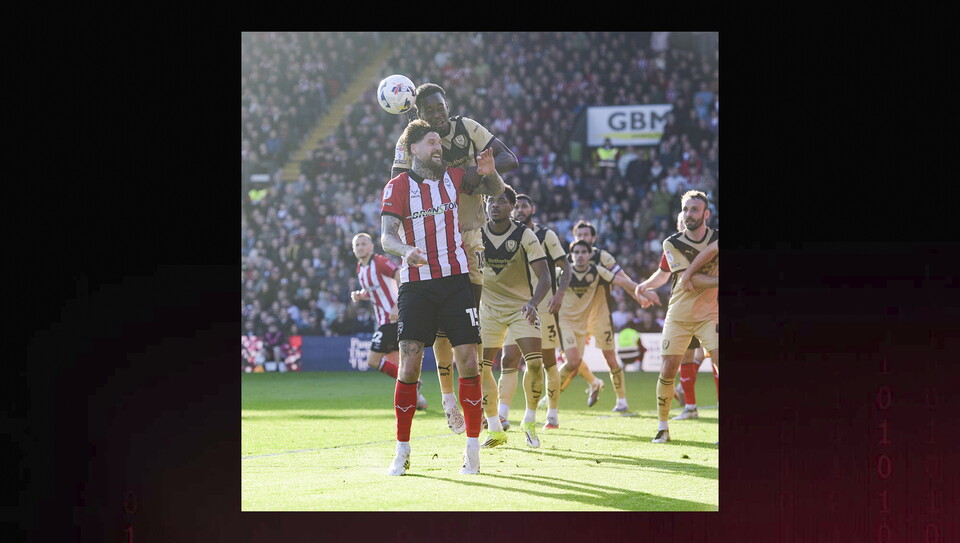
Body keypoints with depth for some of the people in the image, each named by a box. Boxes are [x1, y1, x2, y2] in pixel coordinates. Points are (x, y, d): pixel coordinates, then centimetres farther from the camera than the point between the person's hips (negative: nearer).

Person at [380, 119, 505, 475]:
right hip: (415, 285, -2)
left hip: (455, 281, 3)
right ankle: (401, 453, -1)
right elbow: (386, 236, -12)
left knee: (468, 362, -5)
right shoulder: (398, 187, -2)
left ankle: (472, 451, 3)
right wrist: (406, 251, -34)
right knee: (409, 363, -9)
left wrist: (489, 172, -3)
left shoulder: (453, 177, 9)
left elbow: (495, 190, 21)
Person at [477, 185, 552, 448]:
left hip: (521, 307, -2)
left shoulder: (525, 236, -13)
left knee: (534, 362, -17)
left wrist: (533, 303, -34)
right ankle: (495, 431, 7)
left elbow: (544, 276, -17)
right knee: (480, 367, -6)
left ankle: (530, 422, 4)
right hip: (488, 307, 2)